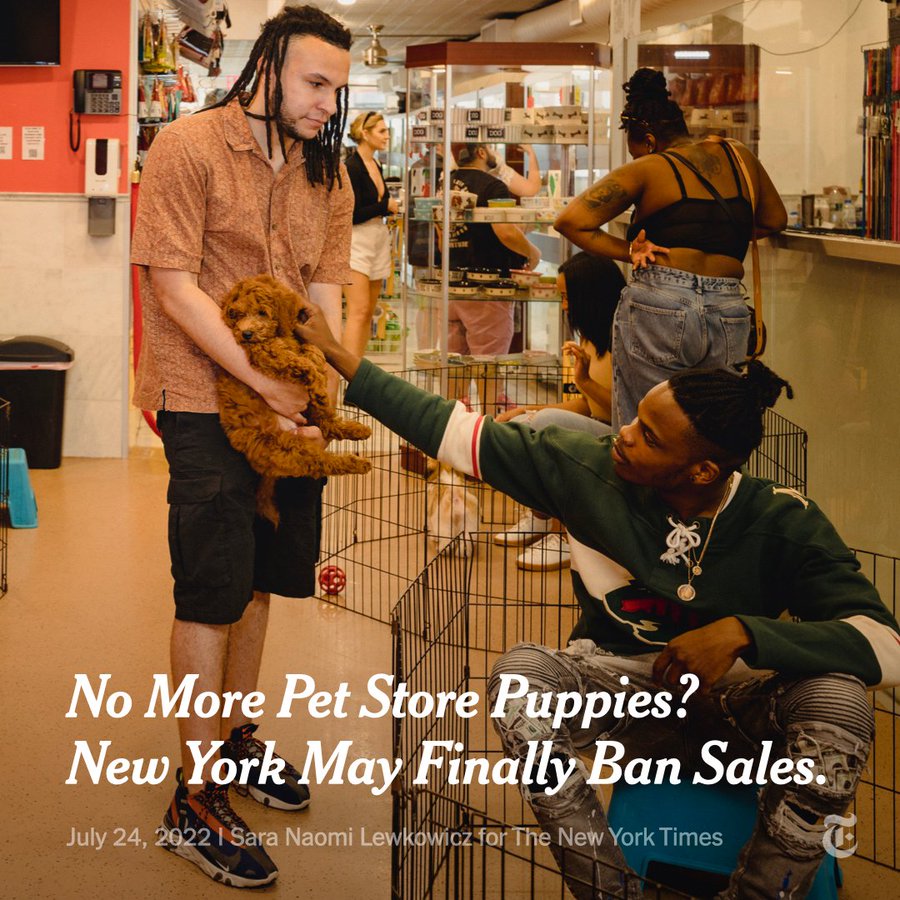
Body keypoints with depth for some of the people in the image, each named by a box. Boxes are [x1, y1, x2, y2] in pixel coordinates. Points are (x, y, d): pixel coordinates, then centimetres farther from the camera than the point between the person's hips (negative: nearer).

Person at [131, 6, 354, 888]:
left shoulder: (324, 173, 8)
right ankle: (194, 803, 4)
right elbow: (175, 288, -16)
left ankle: (235, 738, 34)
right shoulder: (189, 148, -11)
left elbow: (326, 297, 5)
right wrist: (268, 384, -20)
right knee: (213, 592, -5)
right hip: (206, 403, -6)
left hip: (288, 407, 6)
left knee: (259, 580, 15)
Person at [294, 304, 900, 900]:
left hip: (737, 704, -1)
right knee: (519, 673, -29)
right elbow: (455, 431, -6)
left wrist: (743, 631, -38)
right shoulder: (589, 468, -12)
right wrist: (338, 356, -6)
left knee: (838, 699, -33)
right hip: (623, 688, 2)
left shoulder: (783, 525, -17)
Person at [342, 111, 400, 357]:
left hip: (378, 241, 9)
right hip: (356, 242, -9)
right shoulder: (351, 166, -13)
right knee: (359, 310, -16)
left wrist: (394, 206, 4)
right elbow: (353, 214, -17)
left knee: (368, 313, 7)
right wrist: (386, 206, -8)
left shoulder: (376, 166, 14)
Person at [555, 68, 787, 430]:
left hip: (657, 310, -4)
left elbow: (570, 220, -4)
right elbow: (775, 220, 30)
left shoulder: (648, 169, 3)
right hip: (729, 315, 5)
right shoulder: (738, 156, 15)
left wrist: (628, 251, 3)